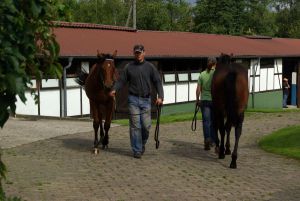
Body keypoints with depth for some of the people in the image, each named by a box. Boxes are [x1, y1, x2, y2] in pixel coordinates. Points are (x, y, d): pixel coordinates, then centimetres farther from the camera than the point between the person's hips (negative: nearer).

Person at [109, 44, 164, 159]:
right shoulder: (129, 67, 4)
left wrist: (160, 96, -13)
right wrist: (114, 89, -15)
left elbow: (157, 82, 0)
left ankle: (142, 144, 27)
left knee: (146, 125, 0)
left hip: (146, 100, 0)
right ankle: (137, 150, 7)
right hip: (133, 100, 0)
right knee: (135, 126, -1)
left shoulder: (150, 67, 3)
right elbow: (122, 80, 5)